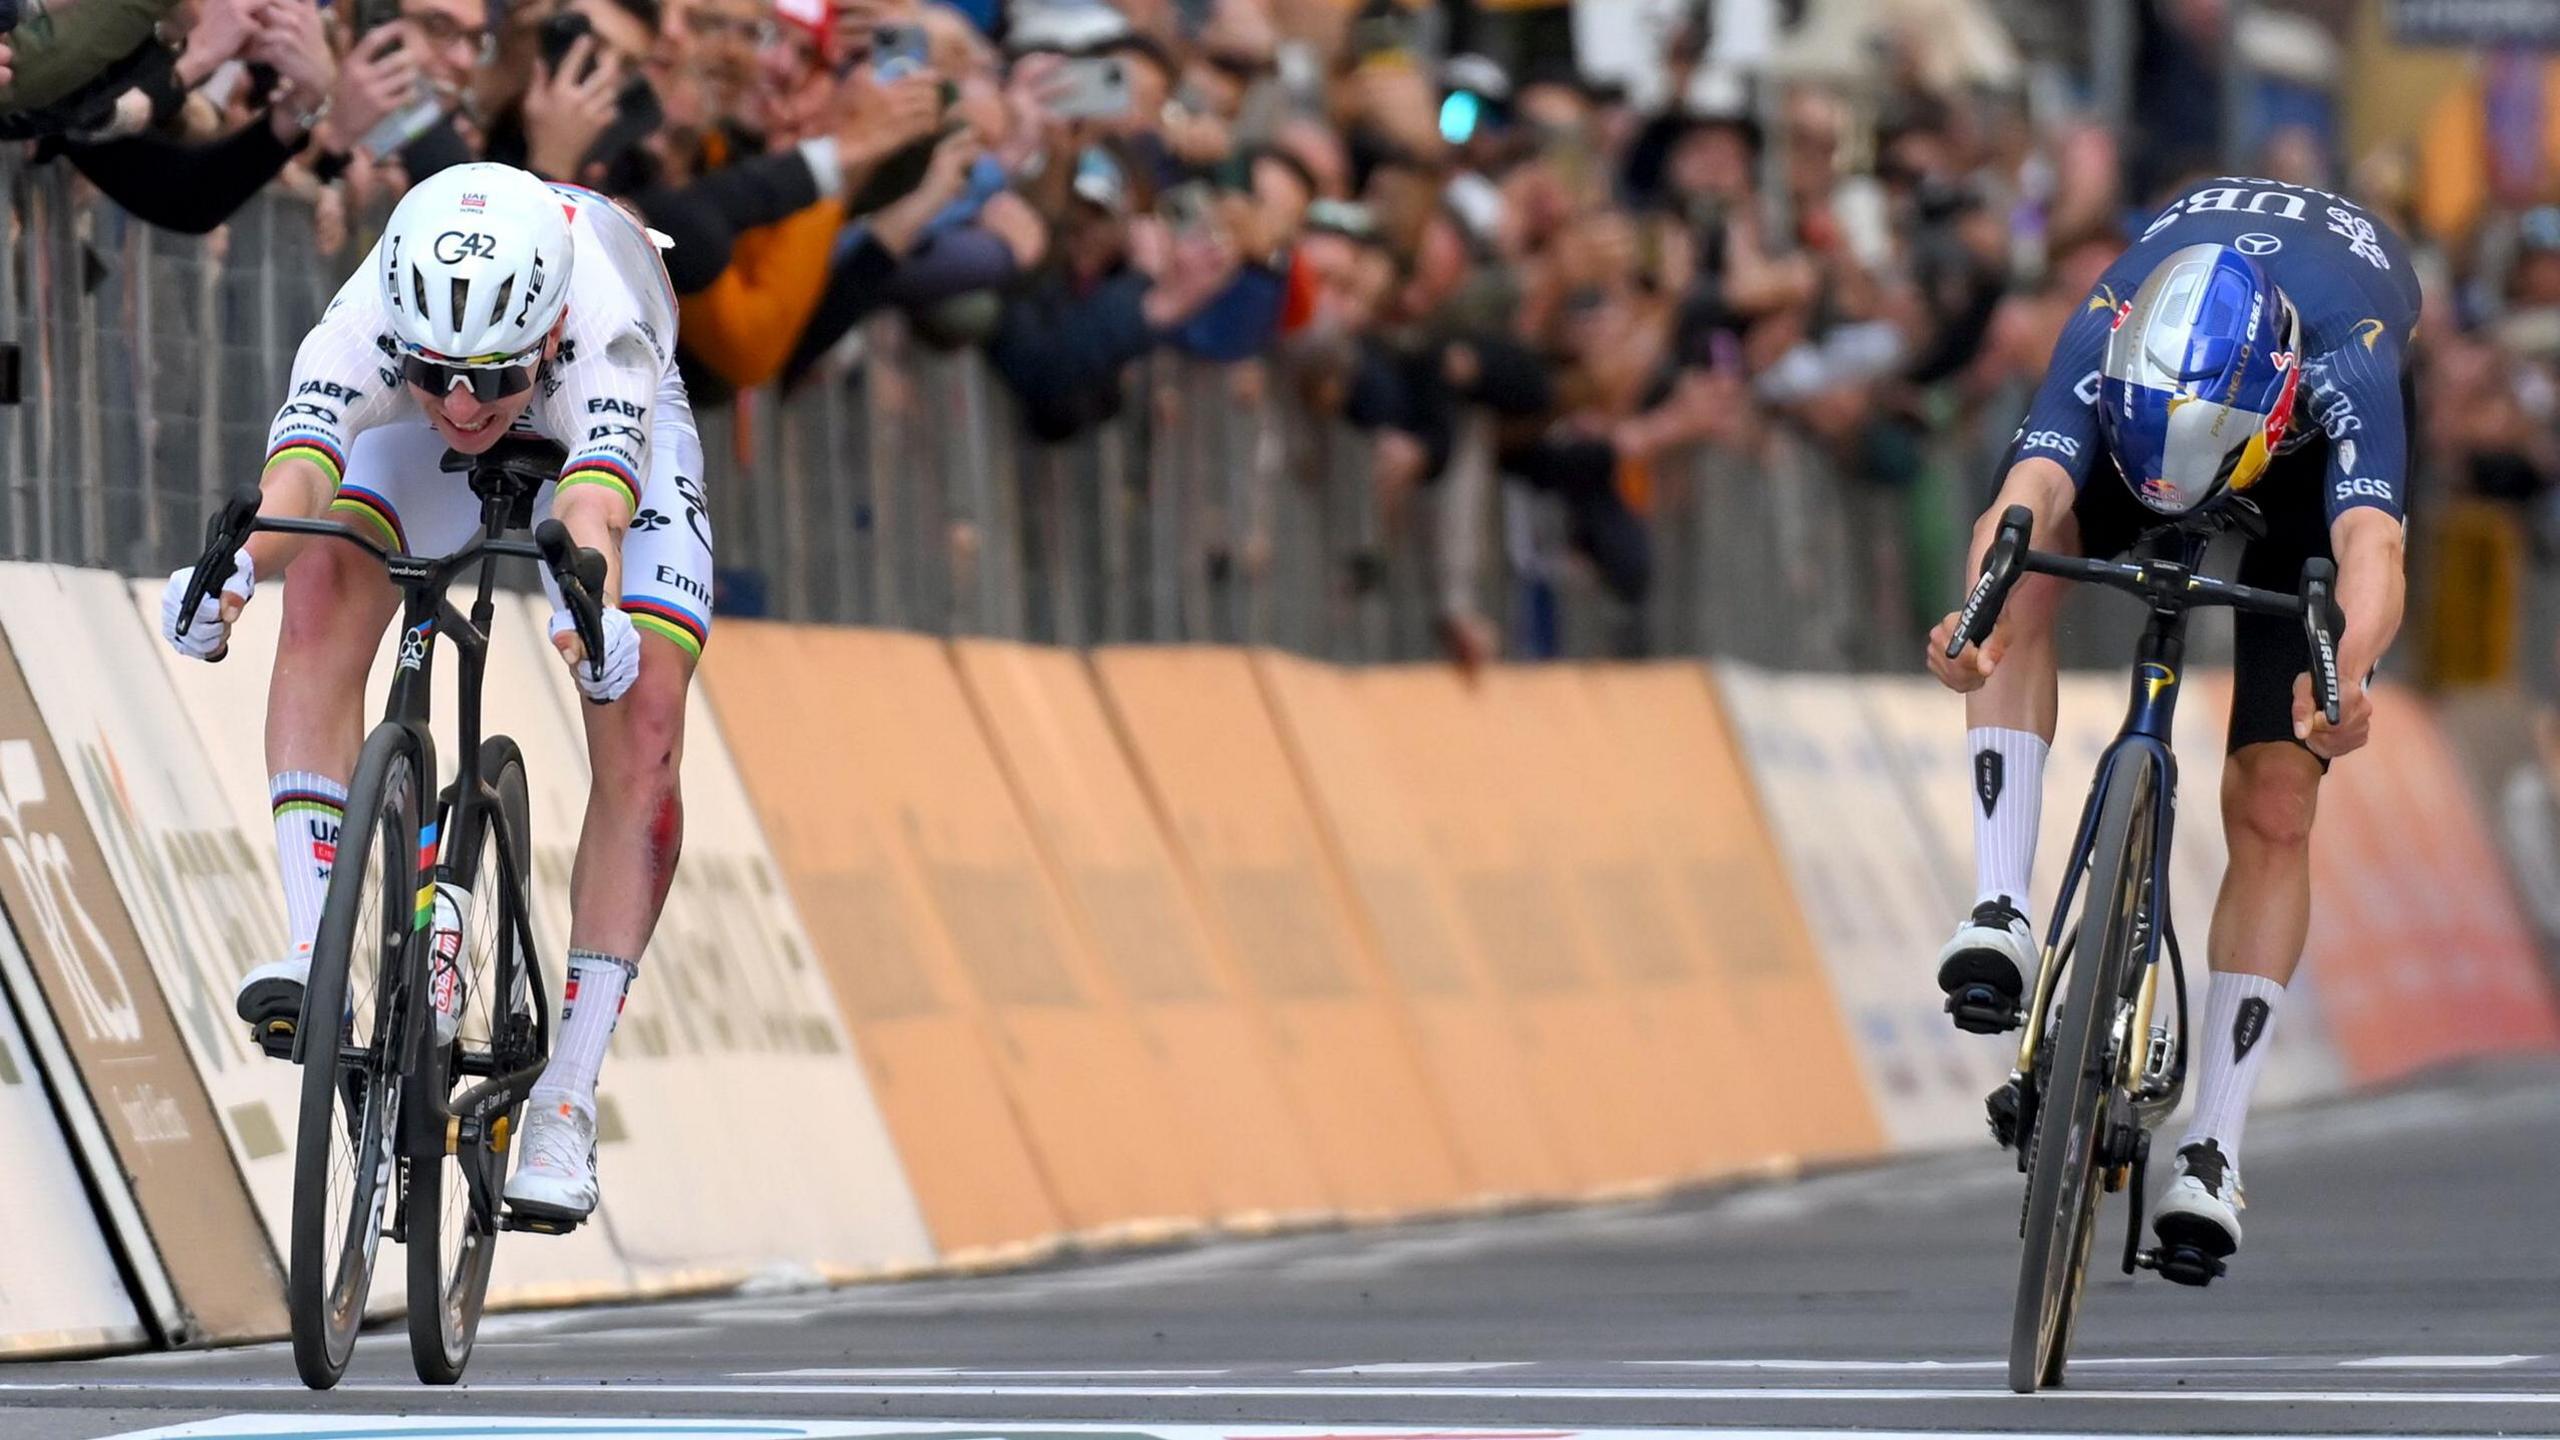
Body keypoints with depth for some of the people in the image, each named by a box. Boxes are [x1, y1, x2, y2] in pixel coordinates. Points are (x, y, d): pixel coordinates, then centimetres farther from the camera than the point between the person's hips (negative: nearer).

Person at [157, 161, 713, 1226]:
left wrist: (591, 610, -81)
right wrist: (232, 567, -77)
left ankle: (567, 1100, -8)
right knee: (322, 591, -29)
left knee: (642, 740, -16)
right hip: (419, 458, 1)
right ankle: (316, 948, -30)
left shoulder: (603, 334, -44)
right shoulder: (365, 329, -39)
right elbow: (295, 477, -55)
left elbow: (594, 511, -59)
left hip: (618, 432, -1)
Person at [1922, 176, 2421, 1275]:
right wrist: (1975, 623, -75)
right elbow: (2030, 499, -54)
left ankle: (2213, 1148, -3)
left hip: (2311, 460, -2)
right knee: (2028, 579, -31)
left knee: (2273, 811, -10)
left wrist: (2346, 679, -80)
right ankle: (2001, 915, -29)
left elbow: (2371, 547, -59)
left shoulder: (2347, 369, -45)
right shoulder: (2104, 340, -39)